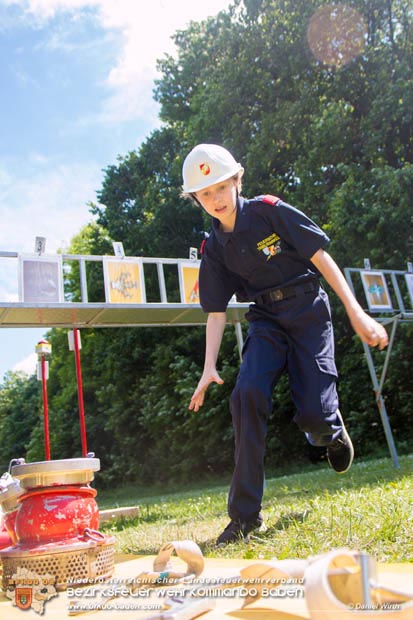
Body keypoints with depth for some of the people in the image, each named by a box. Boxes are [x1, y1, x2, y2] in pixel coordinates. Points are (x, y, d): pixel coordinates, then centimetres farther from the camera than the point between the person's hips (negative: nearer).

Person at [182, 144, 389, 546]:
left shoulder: (269, 210, -6)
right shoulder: (214, 249, 4)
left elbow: (321, 258, -7)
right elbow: (216, 313, 6)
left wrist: (357, 313, -13)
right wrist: (209, 368, -5)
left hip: (308, 312, -3)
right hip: (267, 320, 3)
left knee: (313, 416, -15)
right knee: (247, 394, -23)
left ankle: (332, 429, 29)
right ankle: (245, 515, -12)